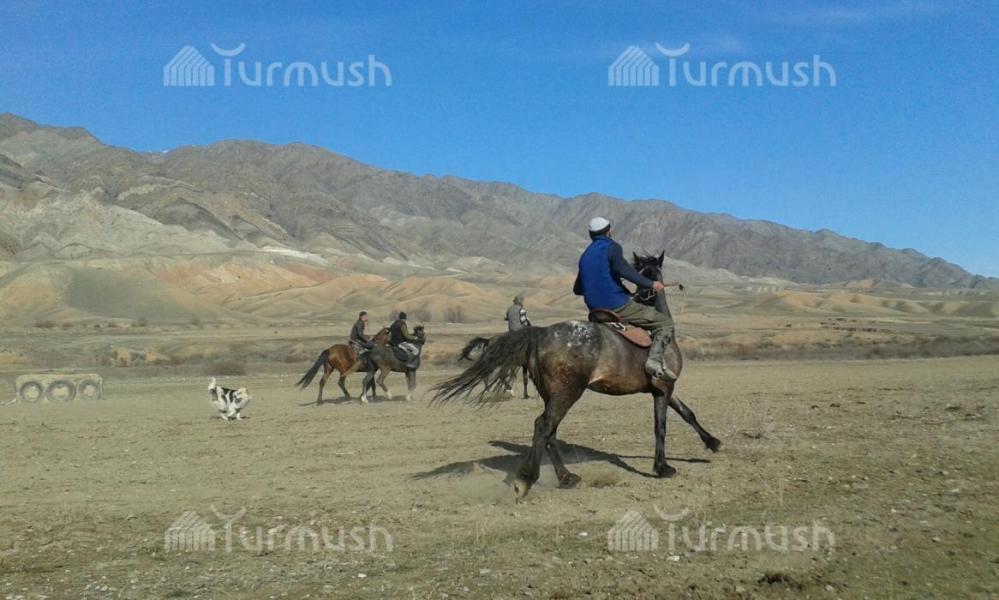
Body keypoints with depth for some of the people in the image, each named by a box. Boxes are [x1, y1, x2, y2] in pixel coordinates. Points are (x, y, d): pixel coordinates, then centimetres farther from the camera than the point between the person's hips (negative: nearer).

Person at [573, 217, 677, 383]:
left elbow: (577, 289, 25)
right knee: (665, 322, -5)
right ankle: (655, 358, -26)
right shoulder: (611, 247, -2)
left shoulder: (585, 255, 20)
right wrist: (650, 284, -20)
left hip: (596, 310, 8)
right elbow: (622, 268, -22)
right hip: (618, 305, -8)